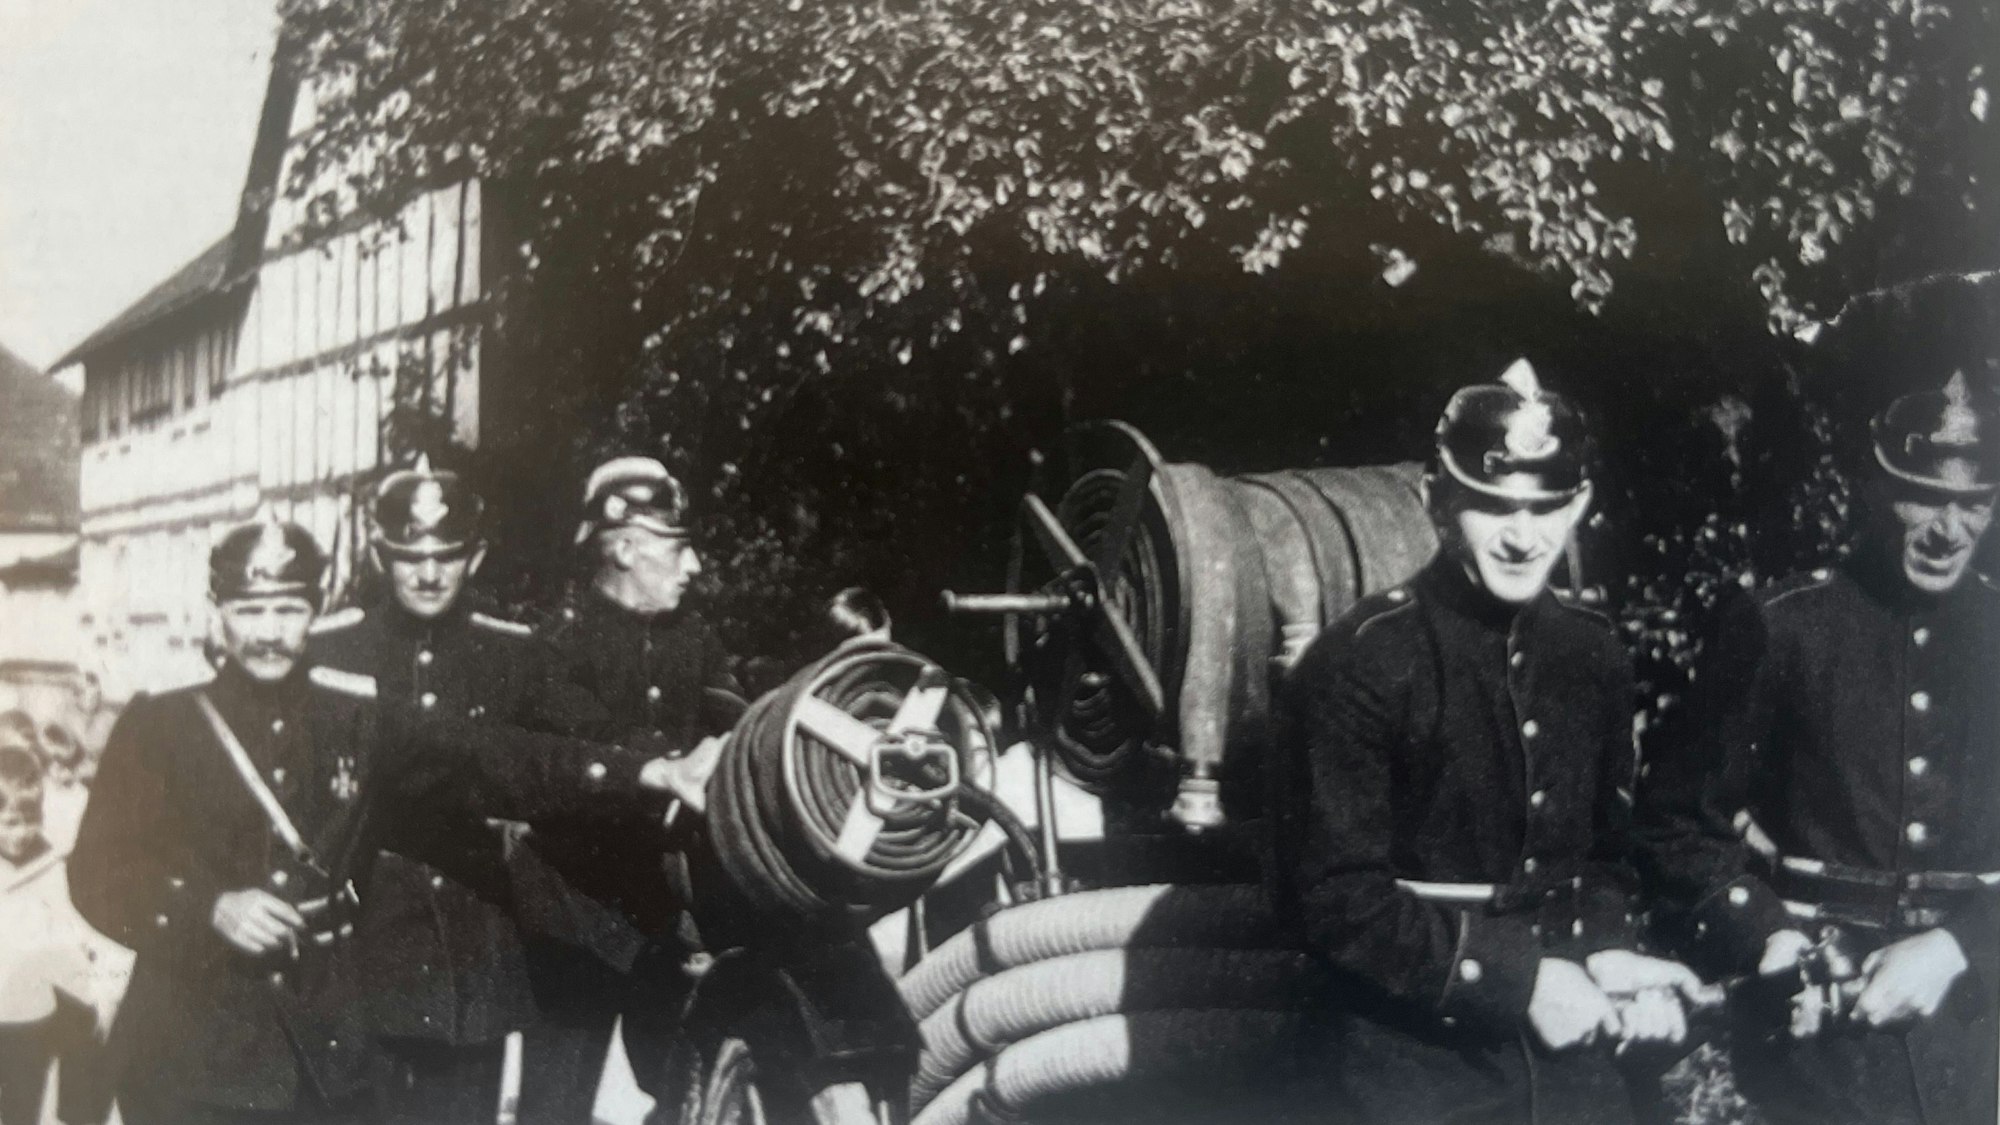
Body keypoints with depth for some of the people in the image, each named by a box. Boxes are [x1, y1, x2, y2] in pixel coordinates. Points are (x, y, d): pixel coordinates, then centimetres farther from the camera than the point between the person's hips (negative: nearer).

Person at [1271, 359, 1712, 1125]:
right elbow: (1331, 898, -17)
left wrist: (1607, 951, -5)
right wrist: (1514, 980, -19)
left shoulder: (1593, 657, 3)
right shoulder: (1359, 664, -15)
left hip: (1567, 1052, 5)